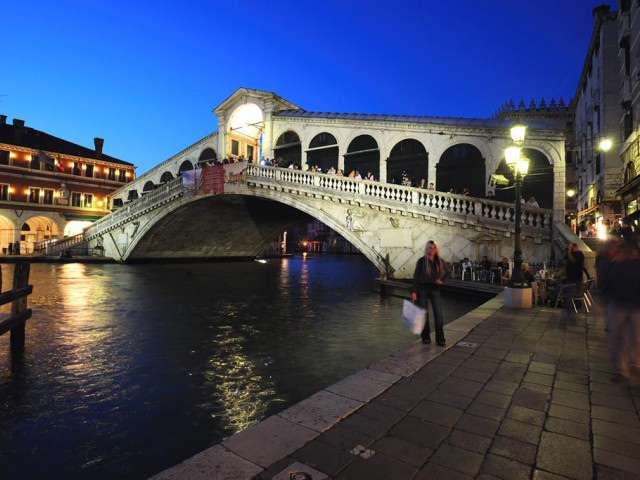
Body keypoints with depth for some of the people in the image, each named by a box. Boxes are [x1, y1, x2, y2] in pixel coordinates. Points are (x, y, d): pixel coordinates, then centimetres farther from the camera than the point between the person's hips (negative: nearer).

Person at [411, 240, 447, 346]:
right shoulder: (421, 261, -5)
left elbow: (445, 274, 17)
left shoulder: (440, 261, 2)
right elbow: (416, 276, -6)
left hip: (436, 290, 2)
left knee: (438, 315, -3)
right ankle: (426, 337, 18)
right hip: (423, 290, -2)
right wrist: (414, 291, -13)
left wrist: (440, 280, -5)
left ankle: (440, 339, 5)